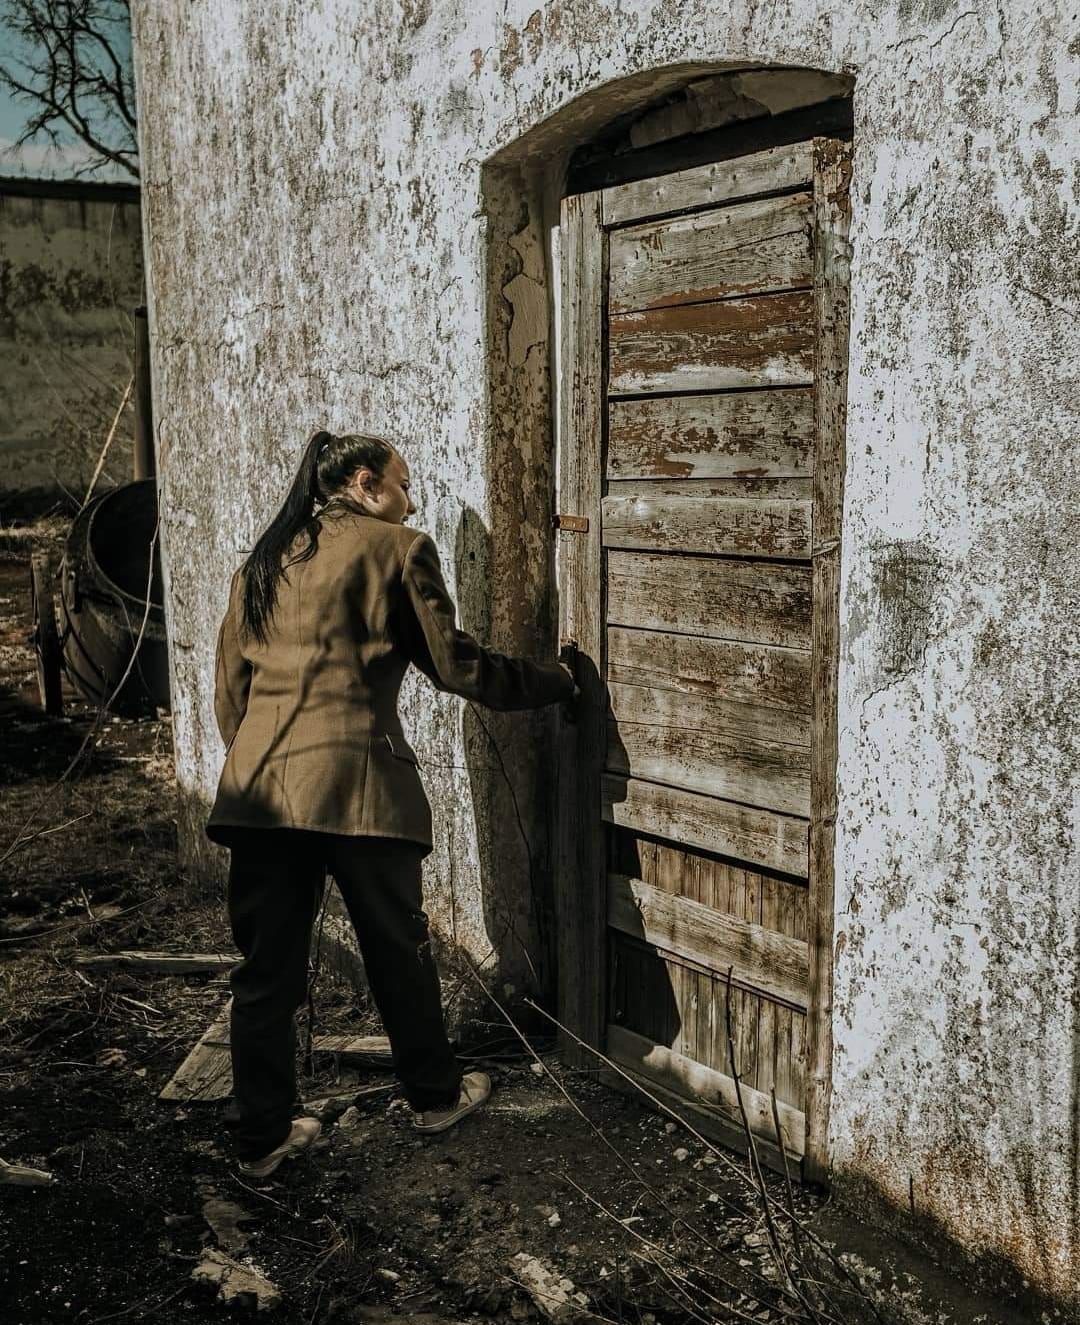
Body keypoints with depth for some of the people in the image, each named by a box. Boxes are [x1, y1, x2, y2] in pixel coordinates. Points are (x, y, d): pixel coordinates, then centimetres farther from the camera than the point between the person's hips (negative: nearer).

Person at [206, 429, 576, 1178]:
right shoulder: (393, 549, -1)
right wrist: (555, 682, 8)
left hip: (257, 785, 5)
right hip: (354, 782, -5)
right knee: (398, 948, 13)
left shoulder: (264, 561, 17)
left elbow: (230, 688, 17)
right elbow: (456, 664, -4)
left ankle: (261, 1137, 20)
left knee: (268, 967, 11)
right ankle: (436, 1095, 32)